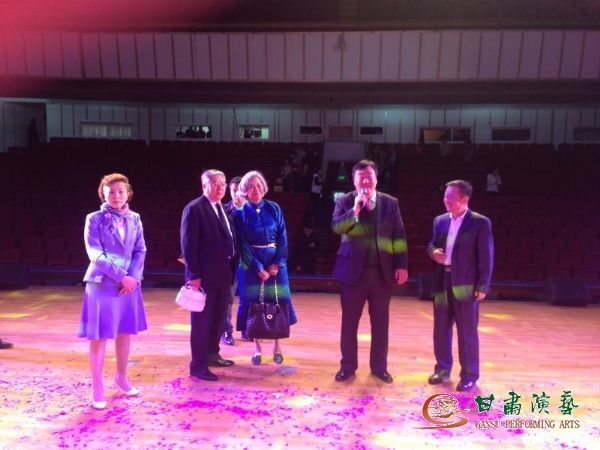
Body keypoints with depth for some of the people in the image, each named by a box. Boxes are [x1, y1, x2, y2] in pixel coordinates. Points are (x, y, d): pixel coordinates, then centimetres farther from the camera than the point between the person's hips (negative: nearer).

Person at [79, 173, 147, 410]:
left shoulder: (134, 219, 6)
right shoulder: (95, 219, -5)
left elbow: (140, 251, 4)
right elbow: (96, 255, -11)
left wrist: (133, 277, -10)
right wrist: (121, 276, -17)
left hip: (130, 283, 4)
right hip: (102, 284, -4)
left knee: (125, 332, 12)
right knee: (99, 335, 1)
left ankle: (121, 377, 29)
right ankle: (98, 388, 12)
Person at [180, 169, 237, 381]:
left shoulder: (223, 209, 13)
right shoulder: (194, 208, -11)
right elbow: (188, 244, -15)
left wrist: (232, 268, 8)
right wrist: (193, 275, -19)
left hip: (223, 273, 8)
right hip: (204, 274, -8)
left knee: (219, 316, 17)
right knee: (202, 319, 1)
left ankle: (212, 354, 34)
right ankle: (198, 365, 12)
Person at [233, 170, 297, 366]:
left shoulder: (273, 208, 2)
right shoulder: (240, 213, -2)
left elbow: (283, 237, 1)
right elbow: (243, 244, -5)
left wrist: (277, 263, -10)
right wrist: (258, 268, -12)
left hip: (275, 262, 2)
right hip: (251, 264, -1)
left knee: (278, 301, 4)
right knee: (253, 303, 3)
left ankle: (277, 346, 19)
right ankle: (257, 347, 16)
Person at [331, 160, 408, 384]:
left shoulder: (390, 203, 5)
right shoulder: (344, 202, -1)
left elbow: (399, 236, 5)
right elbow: (336, 227, -17)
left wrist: (401, 265, -1)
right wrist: (355, 210, -28)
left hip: (382, 271, 2)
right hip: (353, 270, -1)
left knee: (381, 322, 11)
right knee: (349, 321, 7)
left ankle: (379, 366, 25)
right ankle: (348, 366, 22)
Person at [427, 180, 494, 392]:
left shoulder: (480, 223, -7)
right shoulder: (440, 220, 9)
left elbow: (486, 257, -8)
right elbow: (432, 244, 18)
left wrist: (482, 287, -11)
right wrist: (433, 252, -6)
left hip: (466, 284, -5)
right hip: (442, 281, 5)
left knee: (467, 332, 4)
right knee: (441, 328, 13)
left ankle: (469, 375, 19)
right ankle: (442, 368, 29)